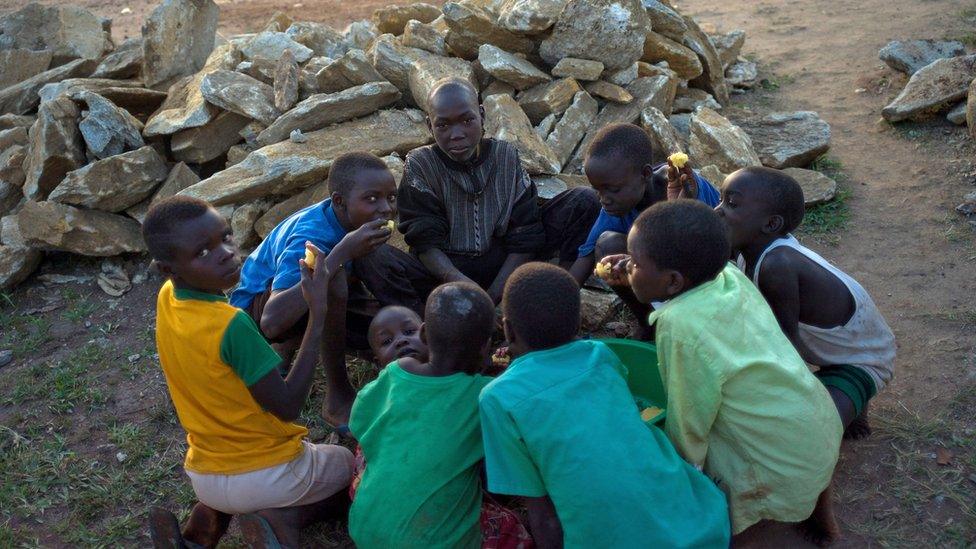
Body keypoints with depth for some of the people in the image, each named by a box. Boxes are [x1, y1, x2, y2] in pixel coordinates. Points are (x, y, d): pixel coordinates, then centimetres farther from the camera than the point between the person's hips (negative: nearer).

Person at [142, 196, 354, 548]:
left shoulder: (166, 297, -7)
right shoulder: (231, 325, -29)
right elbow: (287, 407, -23)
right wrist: (318, 313, -26)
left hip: (203, 477, 6)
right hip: (268, 475, -6)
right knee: (352, 463, 23)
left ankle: (211, 520, 10)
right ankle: (285, 519, -1)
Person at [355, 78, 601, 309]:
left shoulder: (506, 156, -3)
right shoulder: (420, 164, -7)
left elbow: (524, 238, -7)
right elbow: (425, 242, -14)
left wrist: (493, 296, -18)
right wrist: (456, 279, -35)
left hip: (503, 264, 2)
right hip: (445, 268, -1)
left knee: (585, 201, -13)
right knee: (374, 260, -33)